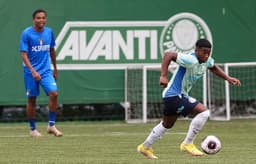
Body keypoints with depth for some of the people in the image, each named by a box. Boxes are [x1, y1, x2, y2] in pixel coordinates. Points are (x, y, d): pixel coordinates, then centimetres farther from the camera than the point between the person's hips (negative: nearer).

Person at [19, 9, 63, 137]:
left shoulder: (49, 32, 2)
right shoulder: (26, 34, -11)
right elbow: (24, 55, -14)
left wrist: (55, 68, 21)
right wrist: (33, 71, -24)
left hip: (46, 71, 3)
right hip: (31, 72, -3)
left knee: (54, 93, -14)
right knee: (32, 99, 4)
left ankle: (51, 125, -4)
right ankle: (33, 129, 17)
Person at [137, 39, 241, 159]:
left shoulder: (207, 61, 0)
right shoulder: (191, 60, -27)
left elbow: (213, 68, 24)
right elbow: (168, 55, -31)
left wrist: (228, 78, 14)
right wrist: (163, 76, -38)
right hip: (174, 95, -10)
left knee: (167, 124, 26)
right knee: (203, 112, -17)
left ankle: (145, 147, 42)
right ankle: (187, 144, -7)